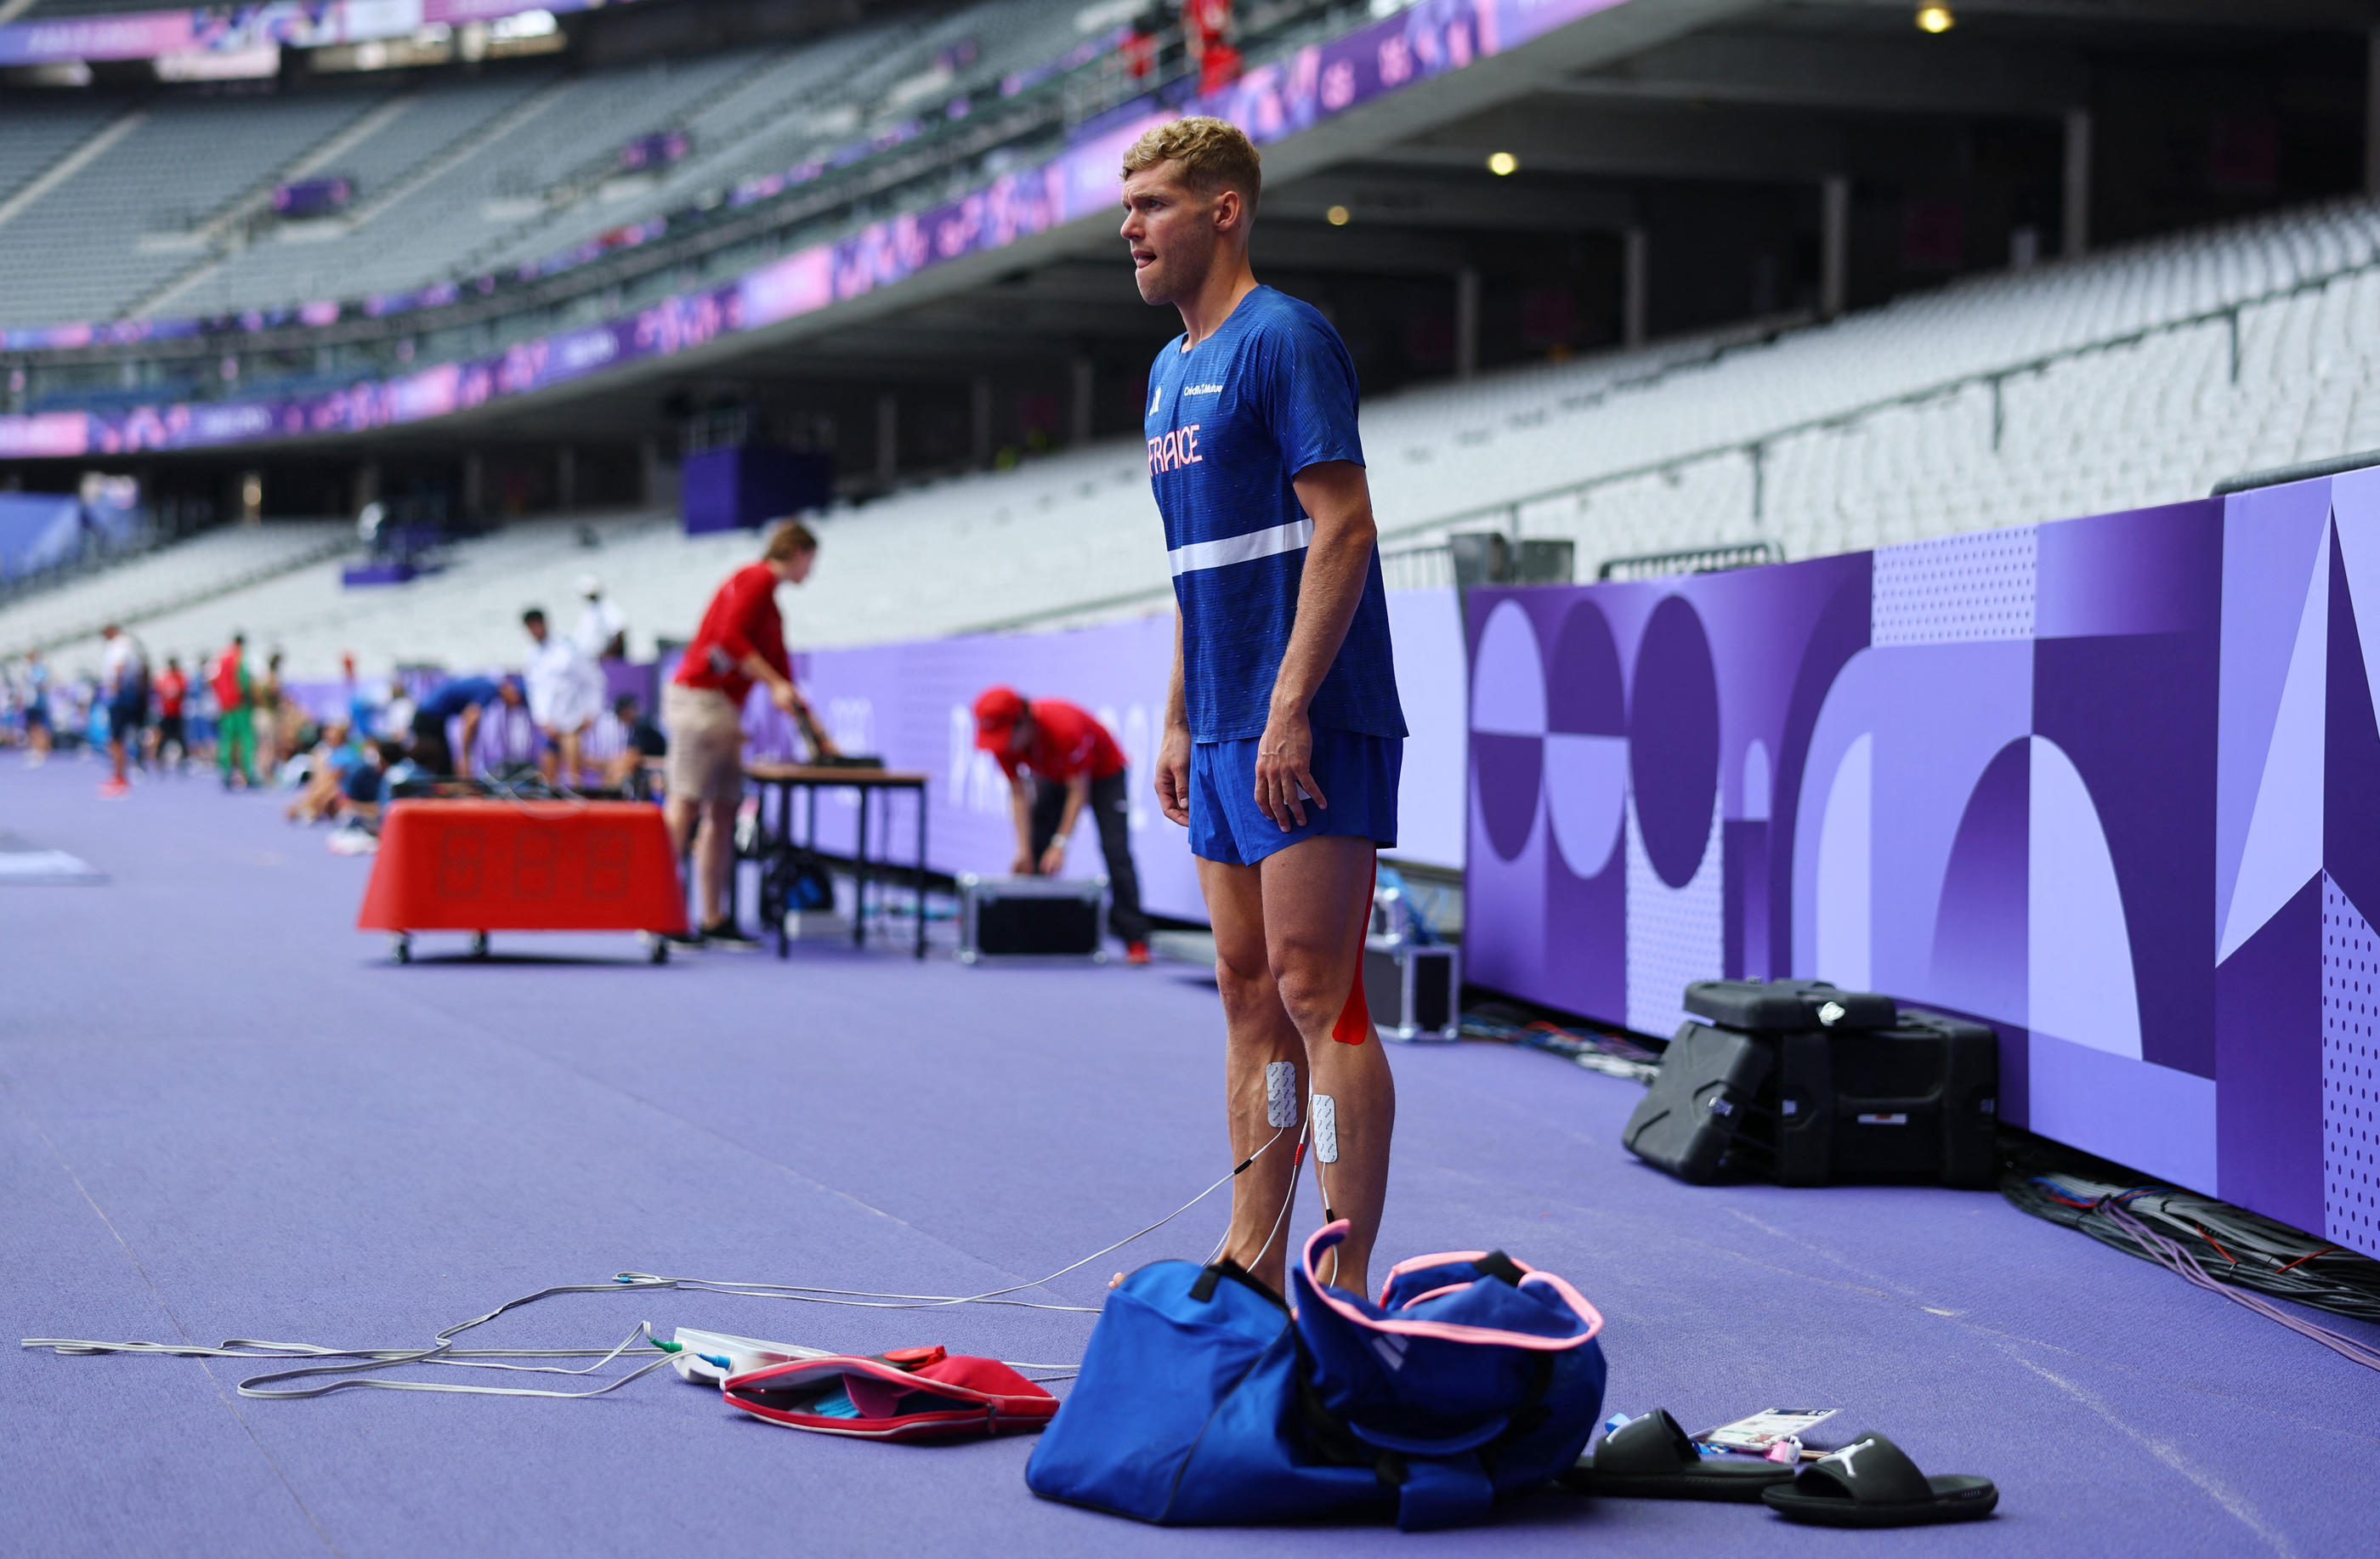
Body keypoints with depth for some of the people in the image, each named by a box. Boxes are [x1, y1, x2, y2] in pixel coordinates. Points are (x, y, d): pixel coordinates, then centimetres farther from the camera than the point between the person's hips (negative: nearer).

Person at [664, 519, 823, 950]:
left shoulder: (771, 606, 23)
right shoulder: (757, 579, -5)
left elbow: (780, 670, 27)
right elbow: (729, 638, -19)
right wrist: (776, 684, -17)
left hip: (724, 710, 10)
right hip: (700, 699, -10)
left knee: (723, 813, 7)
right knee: (685, 808, -12)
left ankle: (714, 922, 8)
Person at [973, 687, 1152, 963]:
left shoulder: (1063, 728, -40)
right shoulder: (1003, 740, -23)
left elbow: (1078, 791, -33)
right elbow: (1018, 795, -15)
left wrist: (1060, 844, -34)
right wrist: (1024, 850, -21)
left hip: (1103, 773, -6)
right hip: (1053, 777, 6)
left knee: (1115, 852, -18)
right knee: (1035, 851, -8)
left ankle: (1135, 938, -20)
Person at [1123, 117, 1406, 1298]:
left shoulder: (1284, 339, -9)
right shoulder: (1170, 370, 18)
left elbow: (1343, 526, -16)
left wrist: (1291, 706, -21)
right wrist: (1179, 722, 18)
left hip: (1307, 729, -9)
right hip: (1225, 734, 9)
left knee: (1314, 995, -10)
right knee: (1249, 992, 10)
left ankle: (1347, 1285, -6)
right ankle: (1253, 1269, 16)